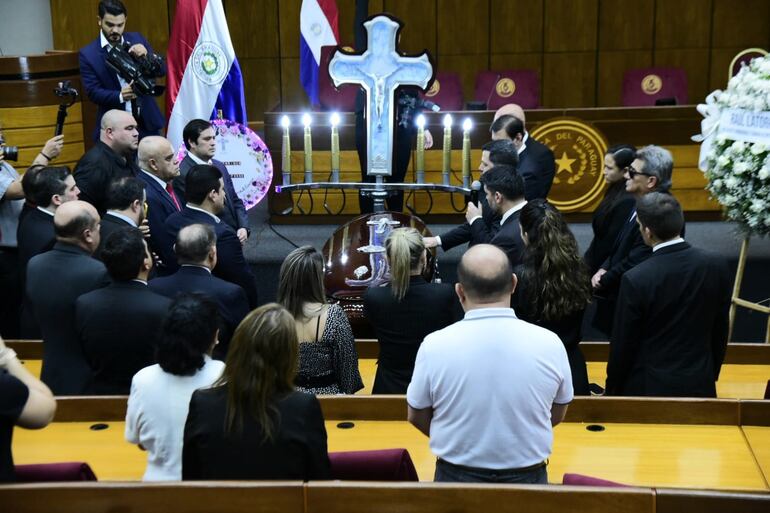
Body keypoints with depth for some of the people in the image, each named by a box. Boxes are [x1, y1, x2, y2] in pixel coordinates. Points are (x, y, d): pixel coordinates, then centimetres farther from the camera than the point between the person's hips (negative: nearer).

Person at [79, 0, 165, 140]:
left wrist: (147, 55, -19)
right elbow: (92, 92, -9)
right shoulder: (88, 54, -4)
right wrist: (120, 96, -28)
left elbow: (161, 70, 3)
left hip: (147, 122, 3)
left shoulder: (137, 39, 5)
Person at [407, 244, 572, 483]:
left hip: (456, 479, -1)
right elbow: (557, 415, 1)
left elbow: (417, 417, -3)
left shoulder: (434, 346, -18)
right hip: (528, 478, 1)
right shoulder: (550, 344, -14)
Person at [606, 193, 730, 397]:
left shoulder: (635, 280, -20)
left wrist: (613, 391, 3)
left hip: (649, 388, -4)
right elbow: (720, 332, 3)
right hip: (701, 385, 4)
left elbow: (623, 345, -11)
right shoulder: (717, 266, -8)